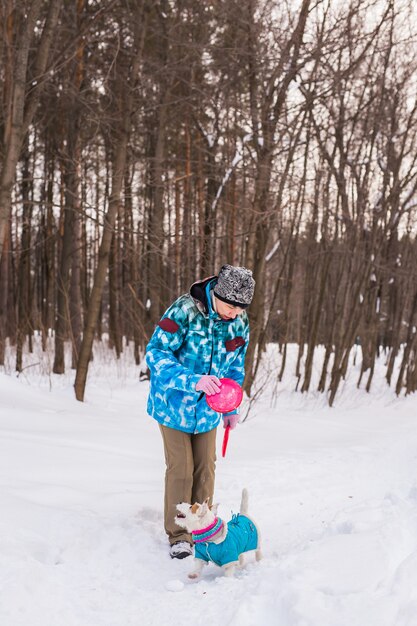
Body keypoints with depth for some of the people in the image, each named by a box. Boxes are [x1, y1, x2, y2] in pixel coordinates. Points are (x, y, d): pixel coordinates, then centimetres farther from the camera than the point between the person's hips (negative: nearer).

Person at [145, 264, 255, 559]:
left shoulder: (240, 323, -6)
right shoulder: (185, 311, -25)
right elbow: (156, 352, -26)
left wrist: (232, 407, 8)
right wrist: (193, 381, -37)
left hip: (208, 408, 5)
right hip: (175, 402, -4)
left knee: (205, 468, 9)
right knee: (180, 468, -1)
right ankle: (178, 535, 12)